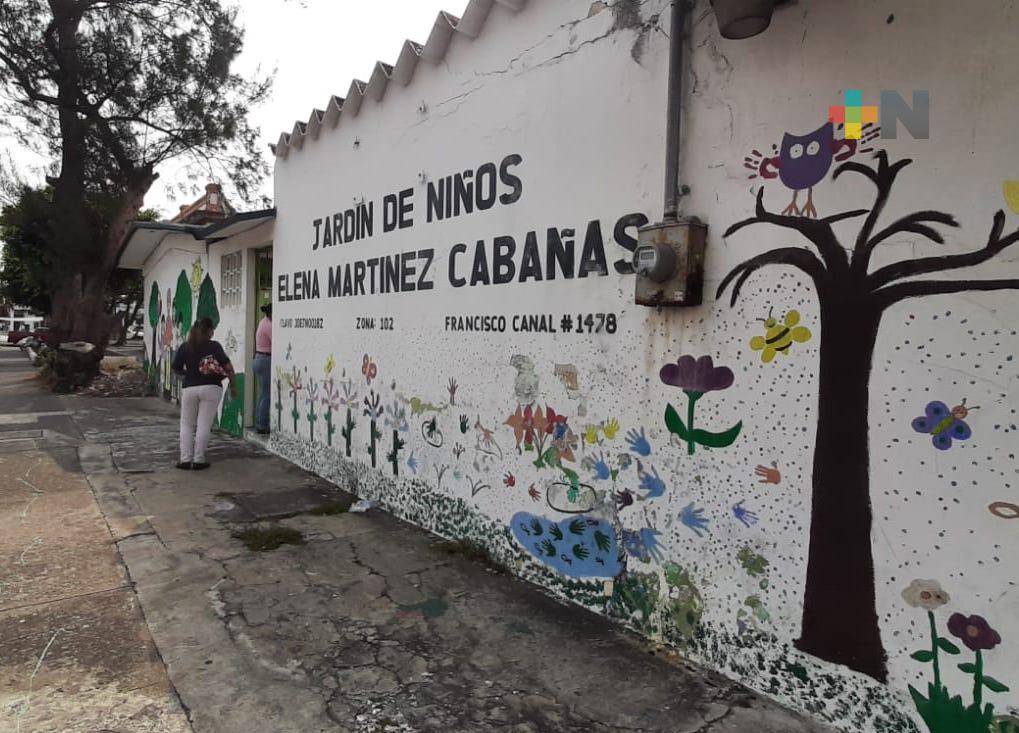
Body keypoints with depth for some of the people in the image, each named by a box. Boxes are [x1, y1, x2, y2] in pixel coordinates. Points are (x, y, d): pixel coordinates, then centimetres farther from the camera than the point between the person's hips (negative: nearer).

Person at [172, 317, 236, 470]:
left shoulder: (185, 347, 3)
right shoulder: (214, 346, -4)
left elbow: (176, 369, 7)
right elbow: (228, 367, -12)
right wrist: (233, 385, -2)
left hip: (189, 388, 2)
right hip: (211, 388, -2)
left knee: (186, 425, 14)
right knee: (204, 425, 3)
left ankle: (185, 459, 10)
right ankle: (198, 460, 4)